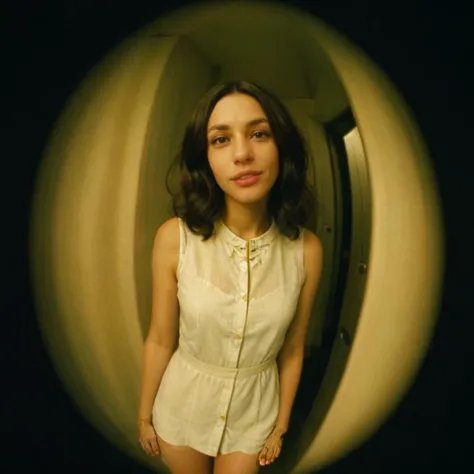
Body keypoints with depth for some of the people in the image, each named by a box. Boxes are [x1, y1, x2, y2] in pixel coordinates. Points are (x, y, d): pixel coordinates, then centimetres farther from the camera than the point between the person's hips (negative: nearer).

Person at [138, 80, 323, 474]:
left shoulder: (306, 249, -18)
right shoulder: (174, 238, -22)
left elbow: (292, 350, -5)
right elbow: (160, 340, -10)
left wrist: (281, 426, 5)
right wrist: (144, 415, 2)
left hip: (254, 409, 1)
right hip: (182, 404, 0)